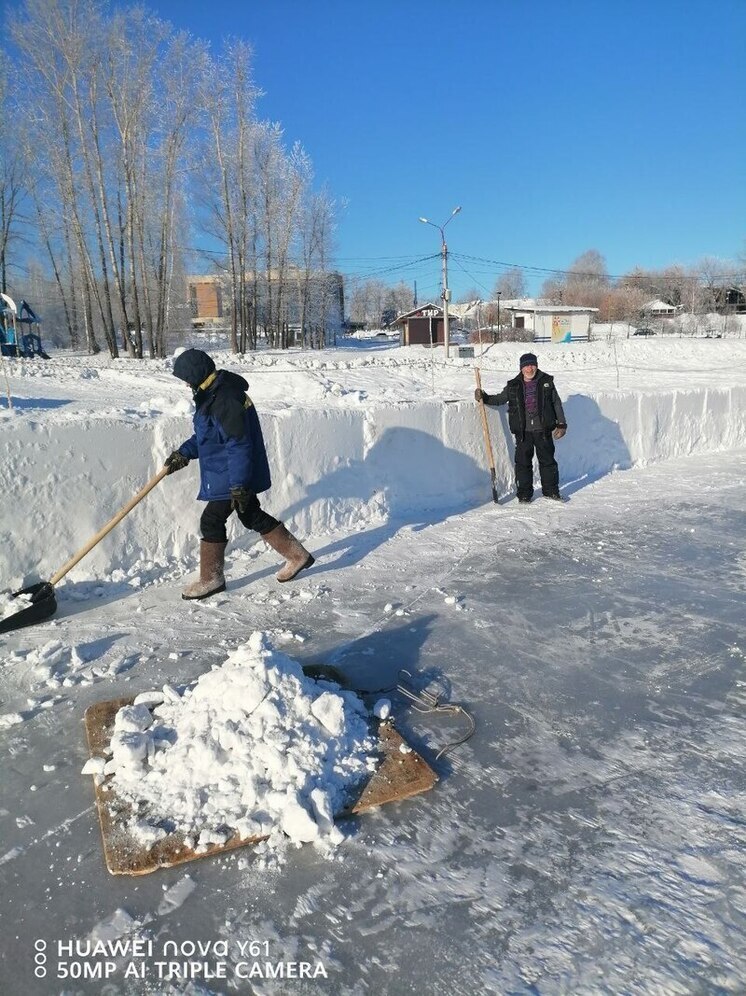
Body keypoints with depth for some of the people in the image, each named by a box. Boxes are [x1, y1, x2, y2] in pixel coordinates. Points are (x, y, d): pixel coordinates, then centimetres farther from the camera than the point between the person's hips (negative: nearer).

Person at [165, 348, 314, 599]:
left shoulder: (225, 400, -25)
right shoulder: (212, 394, 8)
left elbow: (239, 445, -26)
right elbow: (205, 434, 21)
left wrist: (238, 485, -25)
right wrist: (184, 452, 11)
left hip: (233, 477, -10)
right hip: (239, 476, 10)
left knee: (212, 520, -2)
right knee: (253, 517, 17)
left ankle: (211, 579, 14)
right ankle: (298, 556, 26)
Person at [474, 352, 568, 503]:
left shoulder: (547, 382, 3)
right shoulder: (513, 386, 4)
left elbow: (556, 403, 7)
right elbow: (500, 399, 16)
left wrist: (561, 424, 3)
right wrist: (484, 398, 0)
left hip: (543, 430, 0)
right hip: (523, 431, 0)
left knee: (547, 460, 9)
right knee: (523, 462, 2)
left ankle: (551, 491, 23)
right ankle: (524, 494, 12)